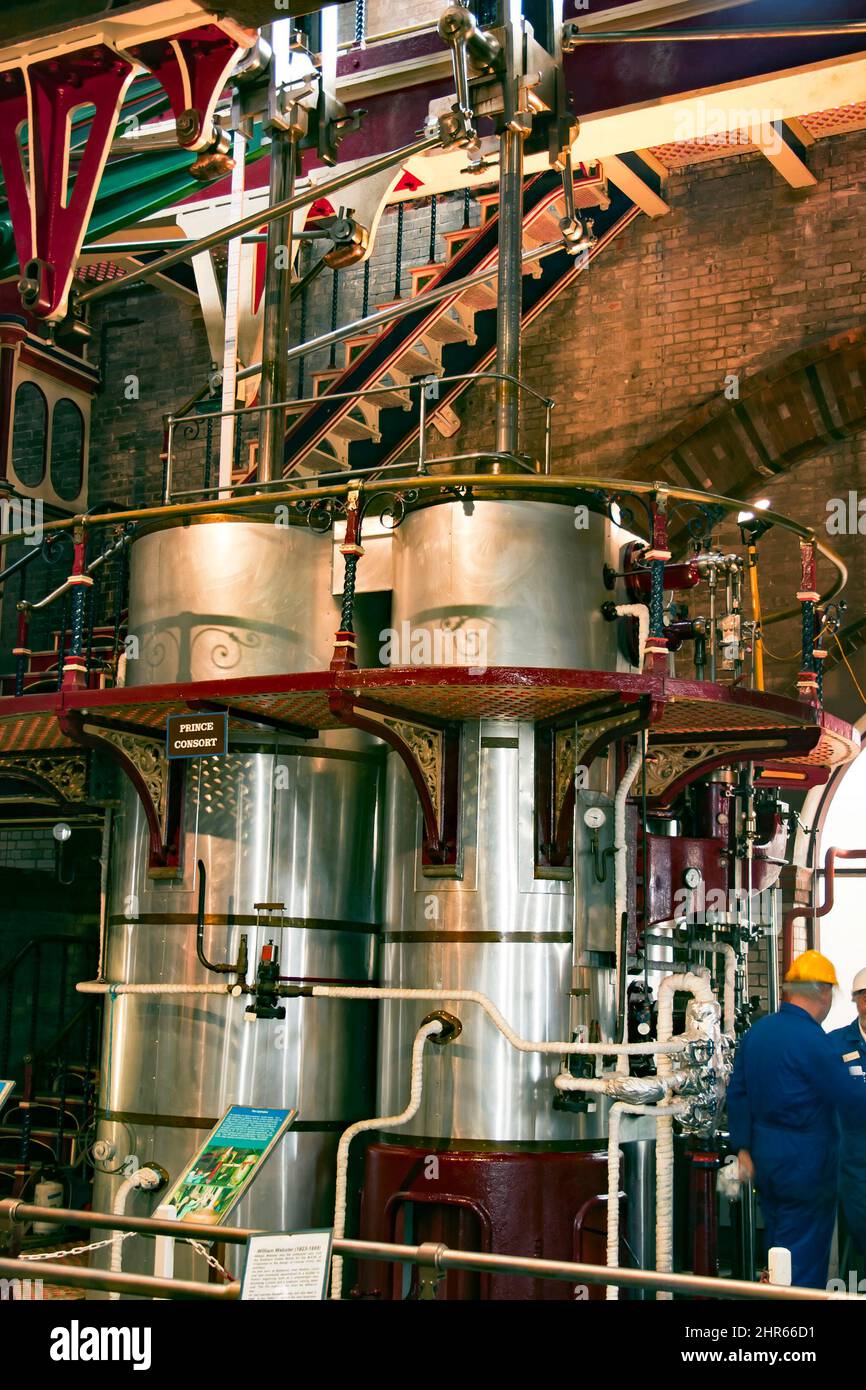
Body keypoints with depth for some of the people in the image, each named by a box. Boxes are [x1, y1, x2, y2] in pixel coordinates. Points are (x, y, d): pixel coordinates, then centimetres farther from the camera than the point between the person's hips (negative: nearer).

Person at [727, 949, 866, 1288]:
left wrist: (743, 1149, 14)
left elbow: (737, 1093, 10)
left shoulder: (757, 1031, 7)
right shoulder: (811, 1038, -19)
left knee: (777, 1250, 19)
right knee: (805, 1261, 0)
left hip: (764, 1158, 8)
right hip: (805, 1161, -8)